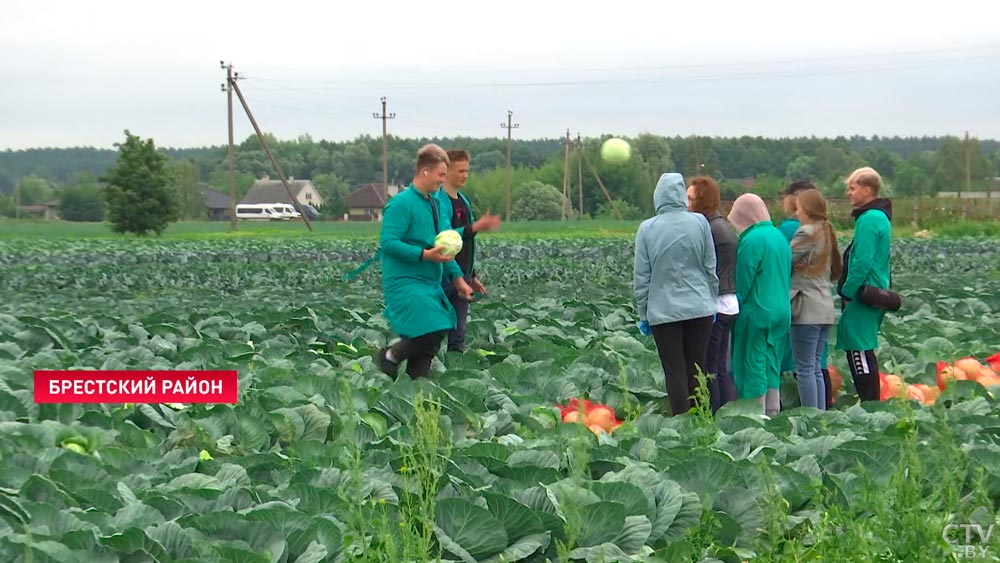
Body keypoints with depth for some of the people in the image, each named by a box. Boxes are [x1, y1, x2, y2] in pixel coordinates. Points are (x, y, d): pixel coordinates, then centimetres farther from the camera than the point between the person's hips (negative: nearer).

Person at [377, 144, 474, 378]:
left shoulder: (432, 204, 16)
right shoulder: (402, 204, -12)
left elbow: (442, 246, 25)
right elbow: (389, 243, -20)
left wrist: (457, 277, 20)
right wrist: (425, 255, -24)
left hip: (430, 284, 9)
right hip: (406, 282, -9)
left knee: (429, 344, 5)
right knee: (429, 334, -19)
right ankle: (390, 357, 3)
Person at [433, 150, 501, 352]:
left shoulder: (464, 201, 16)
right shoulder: (438, 201, -12)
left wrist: (472, 276, 21)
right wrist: (476, 227, -33)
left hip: (462, 275, 8)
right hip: (443, 274, -8)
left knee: (458, 335, 8)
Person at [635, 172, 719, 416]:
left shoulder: (647, 229, -5)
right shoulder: (699, 223, -3)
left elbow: (641, 277, -2)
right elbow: (710, 268, 3)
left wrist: (643, 313, 7)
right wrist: (712, 303, 15)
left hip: (664, 311, -1)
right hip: (699, 308, 1)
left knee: (675, 373, 4)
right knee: (696, 373, 10)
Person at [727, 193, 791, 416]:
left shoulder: (751, 240, -14)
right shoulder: (780, 237, 10)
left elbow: (743, 282, -12)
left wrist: (736, 309, -2)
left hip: (757, 313, -8)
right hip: (782, 312, 8)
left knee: (753, 367, -2)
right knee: (772, 366, 13)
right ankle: (773, 414, 16)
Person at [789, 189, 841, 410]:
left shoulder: (807, 232, -9)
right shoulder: (827, 232, 17)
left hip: (807, 308, -8)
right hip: (825, 307, 8)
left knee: (805, 368, -6)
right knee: (816, 367, 12)